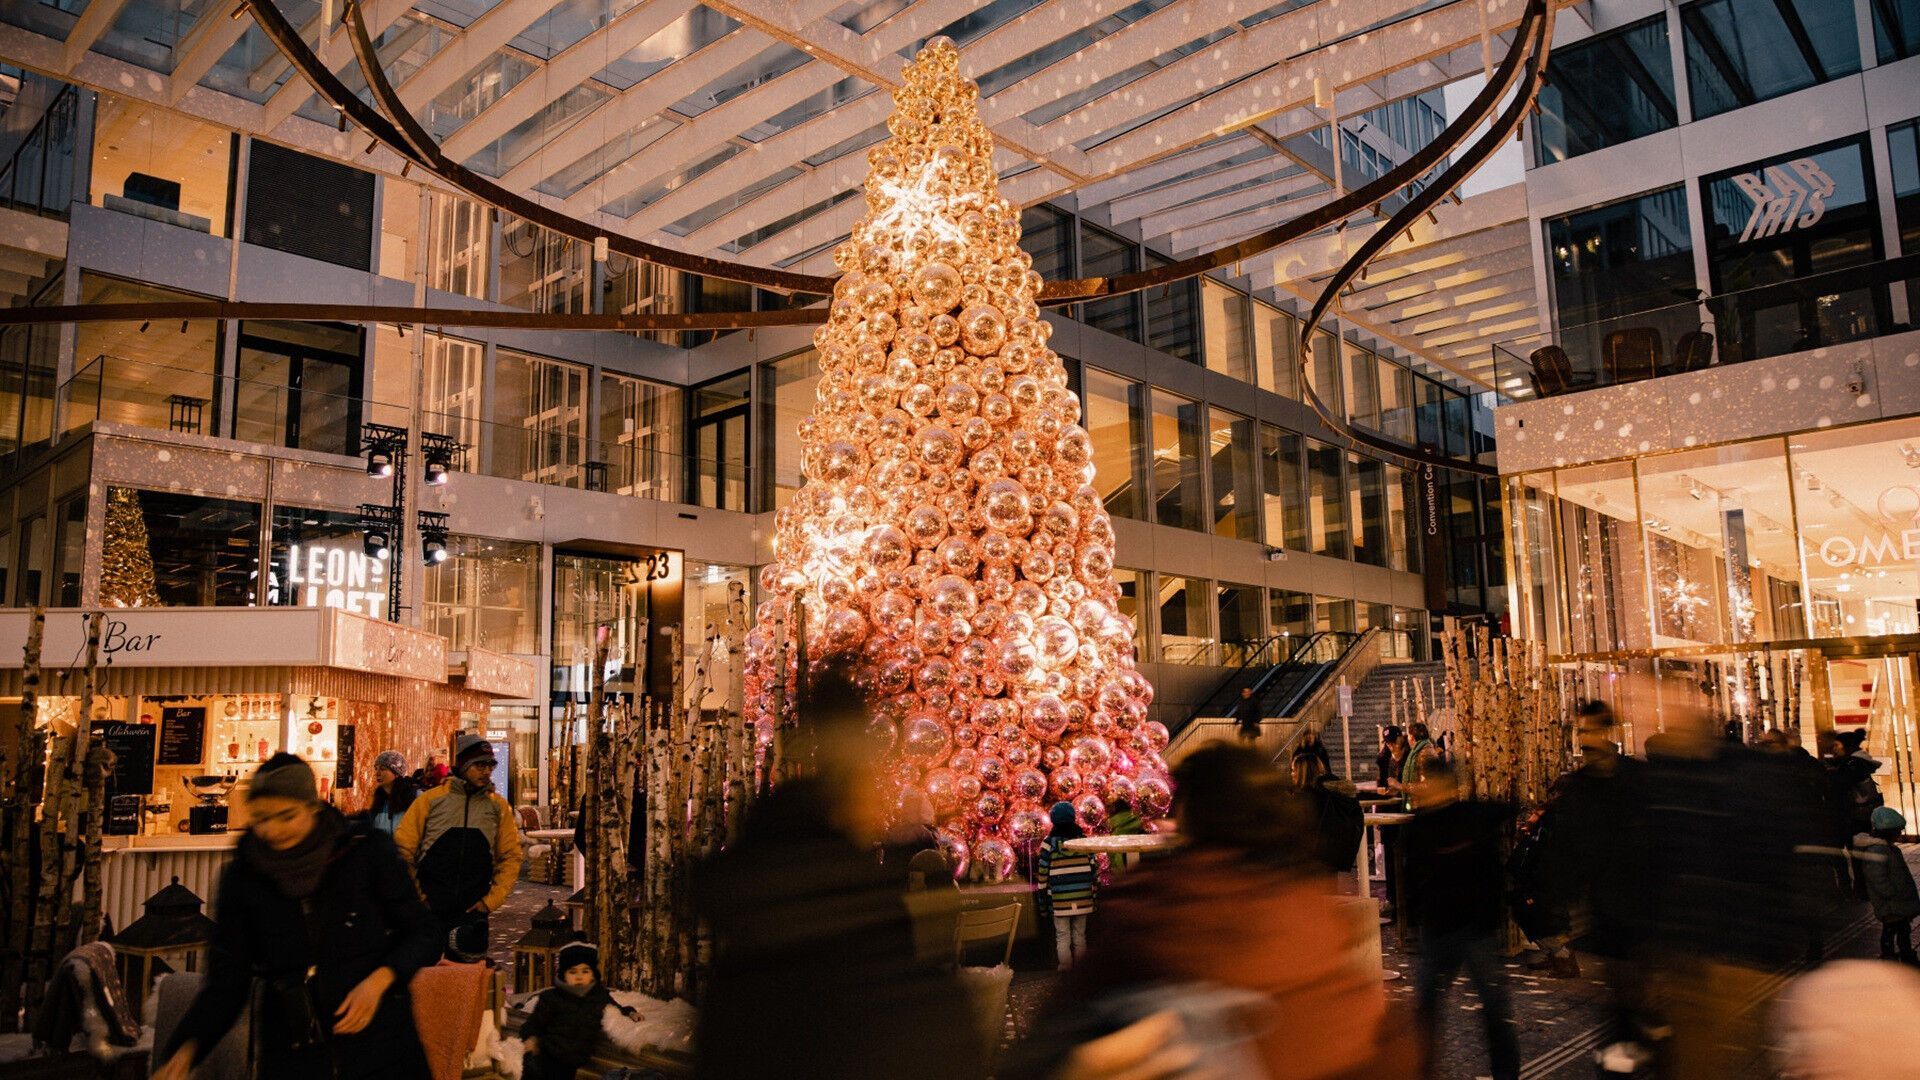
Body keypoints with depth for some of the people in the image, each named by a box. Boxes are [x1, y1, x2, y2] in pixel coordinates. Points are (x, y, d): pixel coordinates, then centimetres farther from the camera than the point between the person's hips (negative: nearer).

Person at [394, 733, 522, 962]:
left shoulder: (498, 806, 4)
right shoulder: (431, 800, -1)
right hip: (428, 910, -1)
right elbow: (403, 849, 0)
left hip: (472, 912, 2)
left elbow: (511, 857, 6)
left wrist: (491, 900, -2)